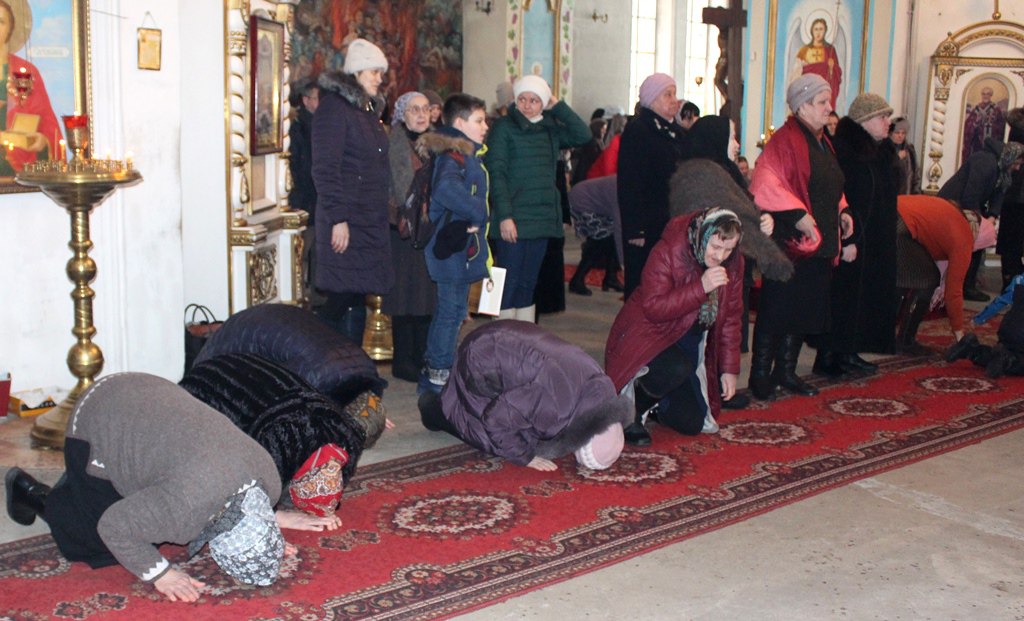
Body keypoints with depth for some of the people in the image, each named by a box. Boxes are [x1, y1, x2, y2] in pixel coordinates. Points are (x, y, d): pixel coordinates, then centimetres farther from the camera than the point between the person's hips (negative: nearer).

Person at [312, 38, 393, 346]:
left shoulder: (370, 109, 19)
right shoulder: (334, 106, -8)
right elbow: (324, 168, -16)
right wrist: (337, 218, -20)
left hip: (371, 221, 8)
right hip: (347, 223, -8)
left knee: (356, 299, 10)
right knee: (344, 299, -9)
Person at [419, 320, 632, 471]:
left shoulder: (604, 390, -17)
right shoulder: (552, 401, -42)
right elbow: (496, 420, -30)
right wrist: (526, 457, -20)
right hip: (481, 360, -7)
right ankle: (437, 409, 13)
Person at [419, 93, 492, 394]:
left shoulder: (466, 152, 16)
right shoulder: (456, 153, -17)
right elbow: (447, 188, -36)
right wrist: (478, 213, -26)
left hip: (461, 248, 11)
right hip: (456, 248, -11)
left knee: (447, 310, 17)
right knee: (452, 311, -4)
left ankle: (432, 374, 27)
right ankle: (439, 377, 4)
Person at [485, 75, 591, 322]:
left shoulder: (549, 129, 13)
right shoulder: (504, 127, -3)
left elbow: (583, 135, 3)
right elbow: (496, 174, -10)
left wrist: (558, 106, 0)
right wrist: (504, 216, -18)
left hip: (542, 219, 5)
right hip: (513, 221, -5)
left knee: (528, 286, 10)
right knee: (509, 285, -4)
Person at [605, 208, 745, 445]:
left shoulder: (733, 264, -3)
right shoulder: (667, 252, -22)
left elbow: (730, 318, 6)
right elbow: (653, 308, -28)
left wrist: (729, 368, 3)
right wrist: (700, 288, -35)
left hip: (690, 343, 6)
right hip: (649, 334, -6)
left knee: (692, 424, -1)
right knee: (677, 369, -39)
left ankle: (656, 402, 31)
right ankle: (632, 410, -12)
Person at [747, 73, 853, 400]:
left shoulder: (821, 141, 16)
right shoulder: (786, 139, -12)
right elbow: (765, 183, -22)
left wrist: (841, 211, 11)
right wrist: (798, 214, -24)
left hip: (820, 243, 9)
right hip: (791, 241, -9)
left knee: (806, 309, 12)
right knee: (776, 309, -2)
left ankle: (785, 371, 22)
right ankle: (760, 374, 7)